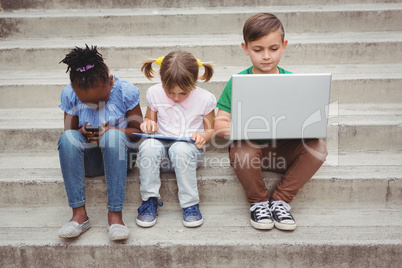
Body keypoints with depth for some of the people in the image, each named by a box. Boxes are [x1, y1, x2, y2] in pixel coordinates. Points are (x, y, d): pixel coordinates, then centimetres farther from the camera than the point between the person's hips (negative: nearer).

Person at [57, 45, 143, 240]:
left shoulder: (126, 91, -9)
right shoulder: (69, 95, -3)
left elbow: (138, 131, -5)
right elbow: (68, 133, 4)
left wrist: (112, 130, -23)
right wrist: (82, 133, -20)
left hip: (120, 155, -2)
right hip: (89, 160, 2)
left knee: (113, 135, -35)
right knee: (66, 137, -28)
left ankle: (115, 214, -33)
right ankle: (79, 214, -28)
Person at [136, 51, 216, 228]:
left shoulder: (205, 98, -6)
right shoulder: (154, 93, -1)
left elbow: (211, 130, 6)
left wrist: (203, 136, -17)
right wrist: (148, 124, -10)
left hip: (190, 149, -2)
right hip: (162, 149, 2)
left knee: (180, 149, -37)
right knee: (148, 146, -33)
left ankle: (190, 204, -22)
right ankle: (150, 200, -17)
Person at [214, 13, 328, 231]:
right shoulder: (237, 82, -3)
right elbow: (219, 123, -6)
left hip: (283, 150, 2)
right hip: (250, 149, -2)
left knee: (317, 147, -22)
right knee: (242, 150, -35)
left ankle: (280, 200, -6)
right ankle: (258, 201, -5)